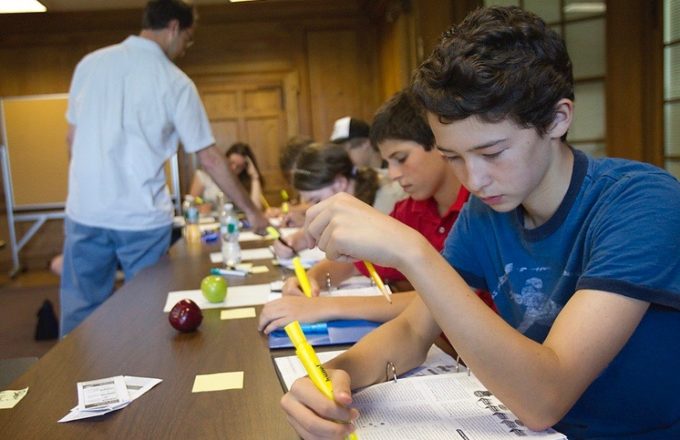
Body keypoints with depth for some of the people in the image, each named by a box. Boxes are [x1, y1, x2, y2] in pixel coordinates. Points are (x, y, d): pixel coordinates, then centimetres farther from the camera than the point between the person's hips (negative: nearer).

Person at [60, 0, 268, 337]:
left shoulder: (90, 63, 6)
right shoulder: (174, 81, -4)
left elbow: (72, 140, 12)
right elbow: (210, 159, -3)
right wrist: (250, 210, 6)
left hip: (85, 212, 3)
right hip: (142, 219, -3)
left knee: (80, 315, 13)